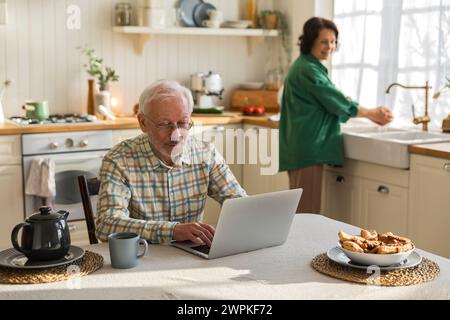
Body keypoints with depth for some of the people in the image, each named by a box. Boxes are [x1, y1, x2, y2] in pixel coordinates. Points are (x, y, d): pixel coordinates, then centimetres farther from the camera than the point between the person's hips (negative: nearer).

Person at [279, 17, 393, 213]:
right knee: (307, 209, -7)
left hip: (302, 146, 11)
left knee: (299, 205, 14)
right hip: (307, 147, -11)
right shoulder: (308, 70, -13)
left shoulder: (308, 66, 19)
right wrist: (371, 113, -2)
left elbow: (331, 102, 19)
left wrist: (370, 114, 11)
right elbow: (336, 101, -12)